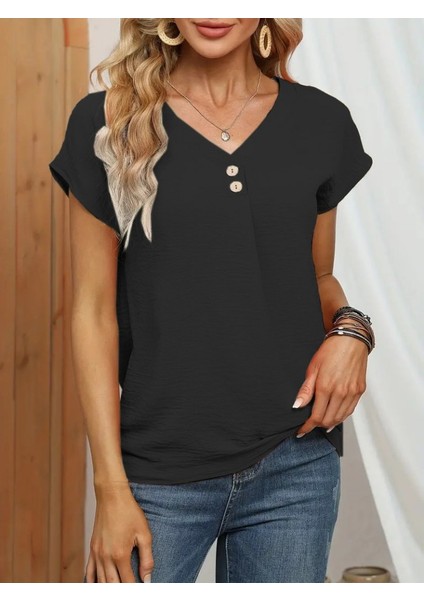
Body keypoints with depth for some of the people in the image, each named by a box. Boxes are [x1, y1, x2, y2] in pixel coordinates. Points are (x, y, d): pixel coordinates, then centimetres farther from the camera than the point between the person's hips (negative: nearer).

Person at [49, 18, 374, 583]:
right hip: (159, 475, -2)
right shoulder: (107, 123, -2)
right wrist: (112, 489, -6)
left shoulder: (320, 122, 4)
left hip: (296, 468, 2)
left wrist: (349, 329, -7)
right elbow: (95, 311, -3)